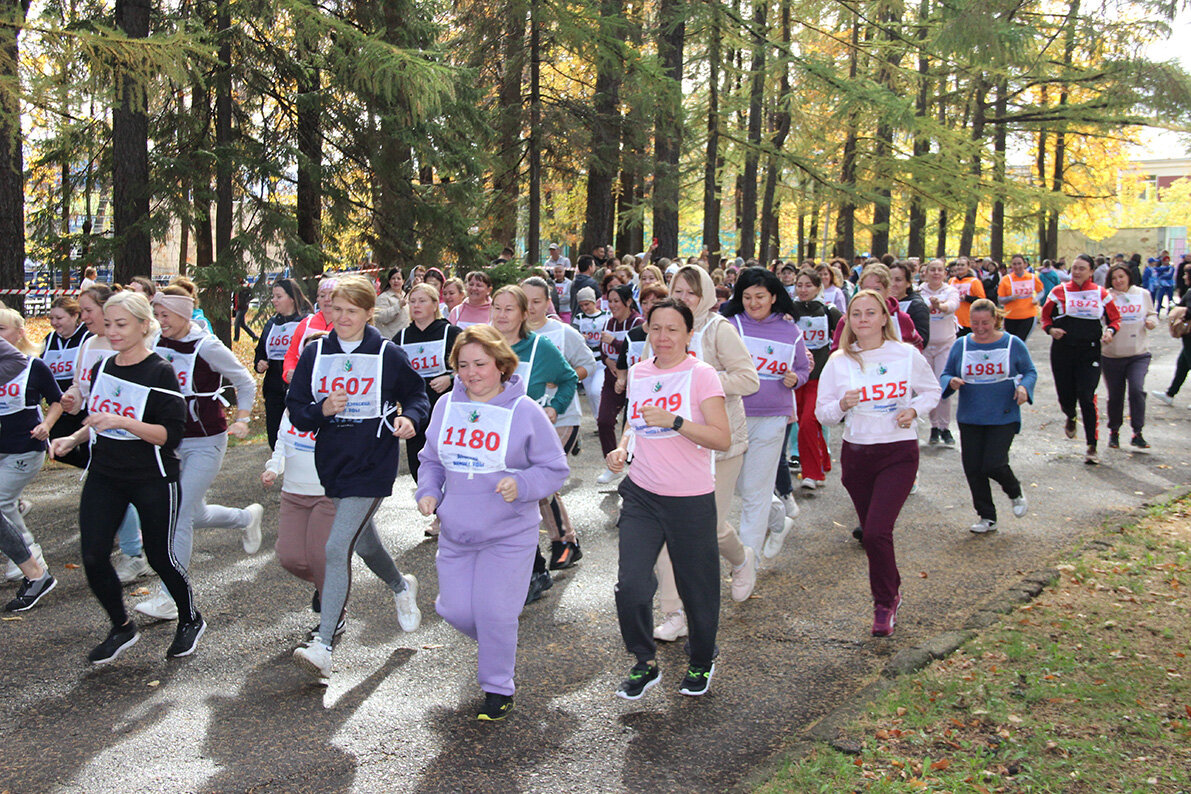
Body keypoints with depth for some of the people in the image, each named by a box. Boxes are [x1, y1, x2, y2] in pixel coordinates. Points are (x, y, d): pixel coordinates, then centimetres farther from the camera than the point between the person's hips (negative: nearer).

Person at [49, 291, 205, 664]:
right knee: (93, 557, -2)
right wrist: (73, 439, 6)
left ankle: (191, 620, 31)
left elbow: (171, 435, -19)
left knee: (160, 555, 5)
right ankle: (122, 628, 20)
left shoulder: (160, 372, -13)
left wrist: (122, 422, -28)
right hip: (104, 476, 6)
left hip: (153, 479, -6)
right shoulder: (101, 369, 7)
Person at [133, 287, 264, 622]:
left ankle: (171, 598, -3)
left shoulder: (207, 347, -14)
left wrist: (241, 419, -13)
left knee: (181, 514, -9)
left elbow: (245, 383, -4)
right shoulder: (159, 346, 2)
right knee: (195, 513, 13)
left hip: (206, 441, -6)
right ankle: (247, 517, 43)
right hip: (172, 440, 6)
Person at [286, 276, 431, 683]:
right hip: (332, 462, 5)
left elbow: (417, 394, 7)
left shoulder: (388, 355, -5)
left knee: (337, 548, -15)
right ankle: (401, 586, 53)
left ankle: (323, 646, -11)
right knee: (364, 543, 21)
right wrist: (323, 409, -17)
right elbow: (296, 409, 4)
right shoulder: (315, 354, 4)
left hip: (372, 466, -5)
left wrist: (410, 417, -15)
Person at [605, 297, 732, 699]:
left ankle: (701, 663, 36)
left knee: (697, 587, 9)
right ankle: (645, 664, 15)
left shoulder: (701, 375, -8)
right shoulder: (638, 373, 7)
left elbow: (722, 439, -15)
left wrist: (674, 421, -26)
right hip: (641, 495, 4)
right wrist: (623, 448, 5)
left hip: (691, 499, -4)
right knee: (630, 584, -8)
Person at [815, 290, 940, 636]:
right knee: (872, 533, 13)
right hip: (856, 453, 3)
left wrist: (914, 409, -7)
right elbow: (822, 412, 3)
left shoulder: (907, 354, -2)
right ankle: (891, 593, 37)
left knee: (876, 532, -15)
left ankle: (884, 603, 6)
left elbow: (932, 390, 12)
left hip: (899, 453, -3)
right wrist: (842, 405, -18)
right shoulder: (838, 361, 0)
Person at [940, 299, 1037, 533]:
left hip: (1003, 417, -3)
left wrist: (1024, 387, -13)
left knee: (993, 465, -13)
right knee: (973, 469, 2)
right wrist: (951, 381, -14)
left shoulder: (1013, 343, -1)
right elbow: (945, 375, 9)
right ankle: (987, 518, 18)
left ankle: (1015, 493, 21)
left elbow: (1030, 372, 7)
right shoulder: (961, 345, 3)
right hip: (969, 418, 3)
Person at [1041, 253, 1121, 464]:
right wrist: (1050, 329, -9)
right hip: (1062, 350, 1)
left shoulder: (1101, 293, 3)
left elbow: (1115, 318, 12)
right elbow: (1045, 315, 12)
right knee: (1066, 396, 6)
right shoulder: (1059, 292, 3)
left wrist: (1110, 331, -9)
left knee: (1087, 398, -9)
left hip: (1089, 352, -1)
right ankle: (1070, 418, 46)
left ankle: (1092, 447, 0)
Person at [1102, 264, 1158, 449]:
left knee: (1137, 390, -15)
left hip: (1139, 353, 1)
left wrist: (1152, 321, -3)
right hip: (1111, 355, -1)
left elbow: (1152, 314, 18)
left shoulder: (1143, 294, 6)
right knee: (1115, 395, 8)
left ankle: (1137, 434, -6)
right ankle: (1114, 432, 27)